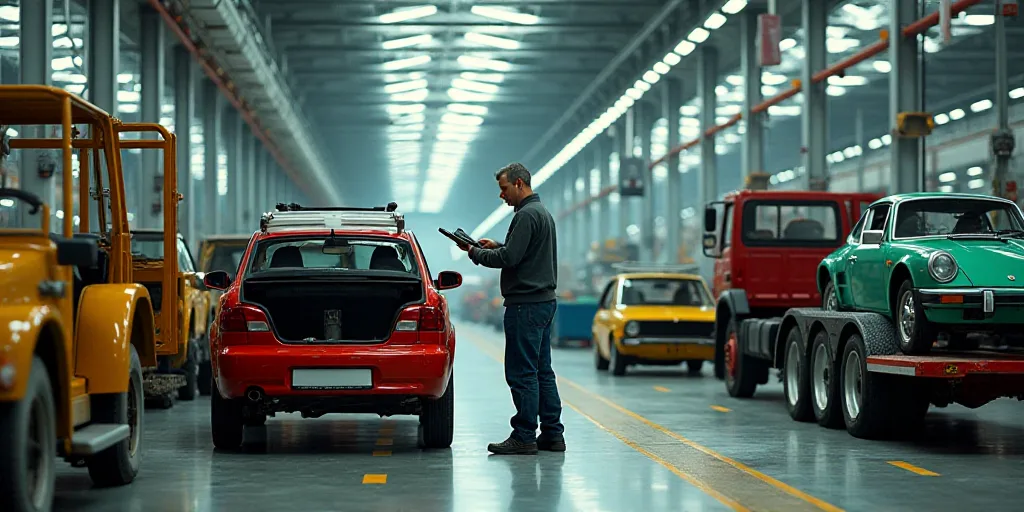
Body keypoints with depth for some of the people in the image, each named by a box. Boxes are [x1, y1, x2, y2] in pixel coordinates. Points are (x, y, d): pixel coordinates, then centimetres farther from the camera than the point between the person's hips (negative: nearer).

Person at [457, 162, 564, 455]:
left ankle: (524, 437, -6)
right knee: (542, 372, 12)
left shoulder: (527, 215, -15)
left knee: (521, 373, -7)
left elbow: (509, 258, -20)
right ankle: (552, 434, 13)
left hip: (525, 305, -11)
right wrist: (495, 246, 16)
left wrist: (475, 253, -7)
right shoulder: (543, 212, 18)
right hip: (544, 301, 11)